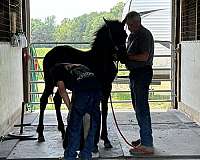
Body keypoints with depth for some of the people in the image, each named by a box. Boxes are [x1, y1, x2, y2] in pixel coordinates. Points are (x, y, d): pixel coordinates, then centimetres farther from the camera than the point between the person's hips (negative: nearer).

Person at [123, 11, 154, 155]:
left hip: (142, 73, -10)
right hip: (135, 73, 10)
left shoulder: (145, 35, -14)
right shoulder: (132, 35, 17)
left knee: (141, 108, -11)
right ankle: (145, 138, 28)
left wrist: (127, 56, -15)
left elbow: (144, 57, -22)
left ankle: (147, 145, -8)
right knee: (138, 107, 16)